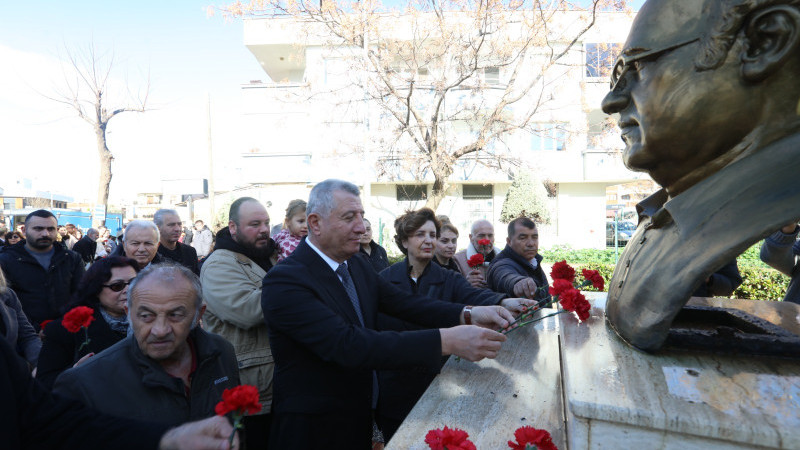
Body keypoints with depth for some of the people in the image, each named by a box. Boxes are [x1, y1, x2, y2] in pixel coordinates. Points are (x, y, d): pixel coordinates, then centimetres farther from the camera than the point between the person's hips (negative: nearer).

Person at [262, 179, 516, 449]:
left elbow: (402, 303, -3)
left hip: (360, 416, 7)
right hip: (315, 428, -7)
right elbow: (348, 345, -34)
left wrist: (467, 314, -20)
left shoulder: (357, 265, 2)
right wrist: (446, 340, -38)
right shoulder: (284, 281, -24)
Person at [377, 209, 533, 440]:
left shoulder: (449, 279, -3)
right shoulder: (385, 279, -5)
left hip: (434, 384, 1)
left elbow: (473, 295, -23)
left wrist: (504, 302, -44)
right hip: (393, 385, 0)